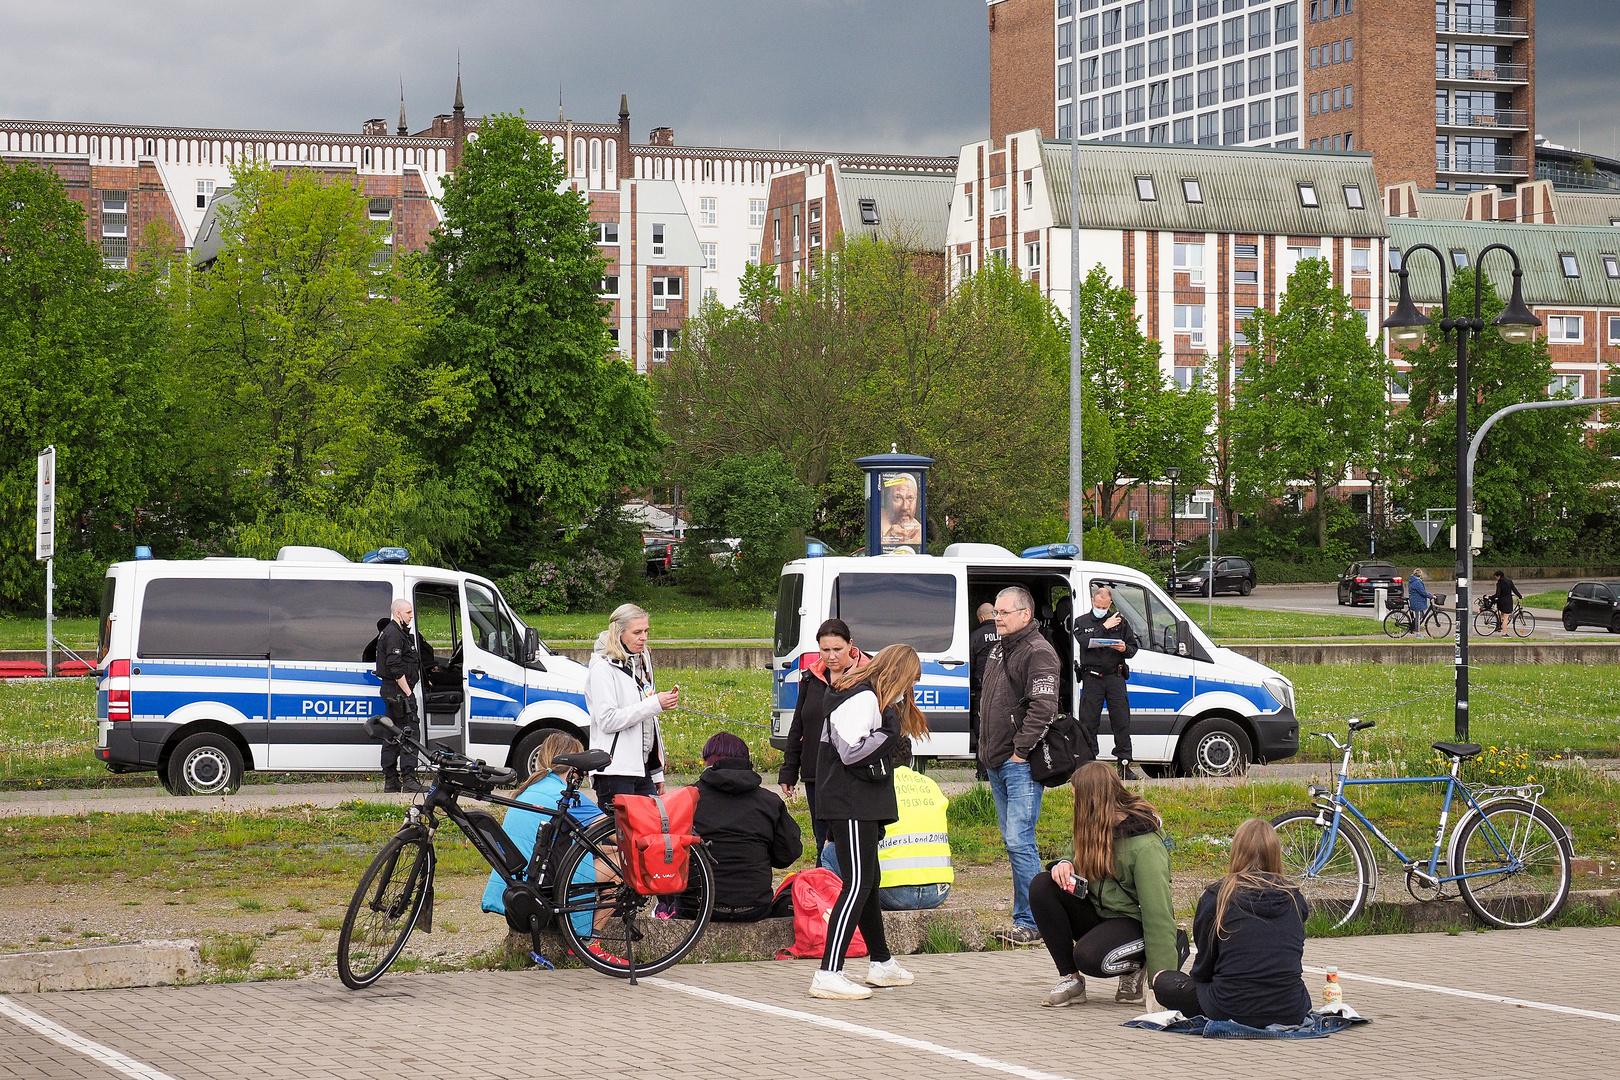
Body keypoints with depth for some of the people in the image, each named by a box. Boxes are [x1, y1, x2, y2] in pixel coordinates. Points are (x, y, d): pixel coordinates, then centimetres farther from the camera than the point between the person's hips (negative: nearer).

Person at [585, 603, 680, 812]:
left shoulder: (642, 662, 18)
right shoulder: (603, 668, -7)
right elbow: (607, 720, -17)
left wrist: (657, 772, 20)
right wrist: (654, 704, -18)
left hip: (643, 768, 7)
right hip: (616, 771, -7)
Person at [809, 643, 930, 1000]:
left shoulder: (872, 698, 19)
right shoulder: (864, 699, -15)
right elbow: (851, 751, -25)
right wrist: (889, 732, -17)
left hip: (858, 806, 11)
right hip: (851, 806, -11)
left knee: (867, 881, 20)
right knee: (858, 884, -14)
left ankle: (881, 964, 33)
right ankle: (828, 975, -20)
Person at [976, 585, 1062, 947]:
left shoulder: (1038, 653, -11)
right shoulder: (999, 649, 18)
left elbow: (1042, 708, -20)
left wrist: (1021, 751, -19)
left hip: (1021, 766, -10)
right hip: (996, 764, 10)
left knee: (1019, 842, -13)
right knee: (1012, 841, 11)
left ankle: (1031, 923, -11)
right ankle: (1025, 919, 16)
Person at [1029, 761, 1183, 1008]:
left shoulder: (1146, 846, -23)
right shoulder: (1097, 828, -1)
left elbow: (1158, 912, -26)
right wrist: (1065, 864, -11)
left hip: (1133, 921, -8)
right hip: (1098, 912, 8)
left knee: (1089, 957, -36)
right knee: (1042, 886, -16)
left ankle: (1137, 967, -2)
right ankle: (1069, 979, -10)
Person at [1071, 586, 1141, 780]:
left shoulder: (1120, 622, 12)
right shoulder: (1082, 622, 8)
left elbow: (1133, 647, 14)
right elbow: (1084, 642, -11)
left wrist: (1125, 649, -8)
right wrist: (1105, 627, -14)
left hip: (1115, 677, 1)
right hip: (1091, 678, -1)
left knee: (1121, 722, -1)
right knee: (1088, 722, -1)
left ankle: (1124, 764, 1)